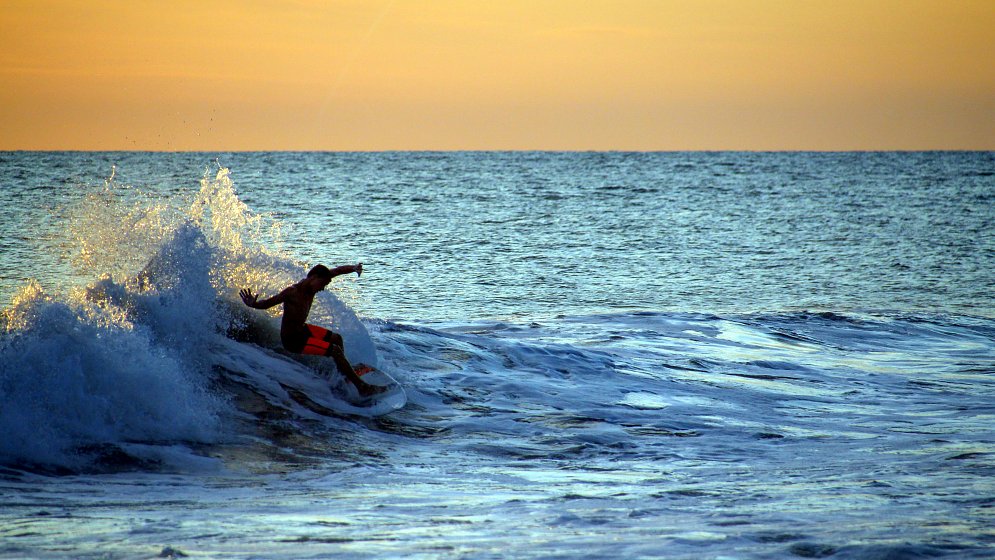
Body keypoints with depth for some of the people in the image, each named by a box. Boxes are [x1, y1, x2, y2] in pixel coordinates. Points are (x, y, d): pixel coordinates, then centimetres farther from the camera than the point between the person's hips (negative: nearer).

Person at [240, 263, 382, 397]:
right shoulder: (292, 292, -28)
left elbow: (337, 271, 0)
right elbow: (267, 303, -29)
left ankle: (344, 371, 47)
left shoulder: (311, 285, -5)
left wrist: (353, 268, -18)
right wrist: (252, 304, -49)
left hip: (301, 329, 10)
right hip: (292, 340, -10)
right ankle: (362, 387, -9)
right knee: (335, 350, -14)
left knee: (336, 338, 25)